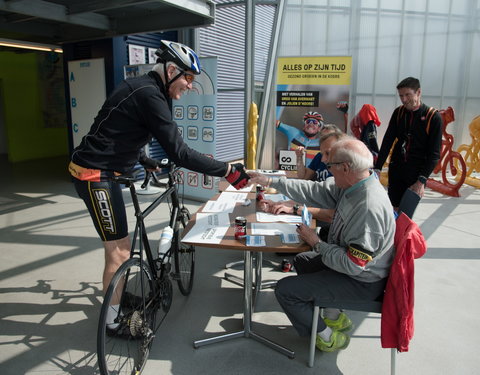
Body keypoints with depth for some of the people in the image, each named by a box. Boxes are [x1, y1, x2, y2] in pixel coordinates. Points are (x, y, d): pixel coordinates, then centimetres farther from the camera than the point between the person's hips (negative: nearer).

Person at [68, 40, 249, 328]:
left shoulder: (144, 89, 10)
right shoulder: (149, 95, -21)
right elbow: (179, 152, -26)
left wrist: (148, 162, 31)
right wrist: (227, 170, -23)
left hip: (104, 171, 10)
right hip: (95, 176, -10)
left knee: (120, 247, 21)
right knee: (120, 252, -2)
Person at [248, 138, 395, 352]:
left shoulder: (369, 207, -35)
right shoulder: (353, 185, -8)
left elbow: (353, 264, -32)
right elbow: (315, 191, 1)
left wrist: (316, 243, -18)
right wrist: (270, 181, 2)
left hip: (361, 282, -9)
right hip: (349, 260, 9)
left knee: (285, 289, -8)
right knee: (302, 261, 27)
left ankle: (327, 337, 13)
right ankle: (333, 316, 32)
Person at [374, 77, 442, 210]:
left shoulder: (433, 117, -8)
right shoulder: (398, 112, 3)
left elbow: (434, 153, -10)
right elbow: (387, 141, 2)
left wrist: (422, 180, -17)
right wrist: (377, 169, -7)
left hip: (417, 173, -3)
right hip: (396, 169, 4)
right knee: (393, 210, 7)